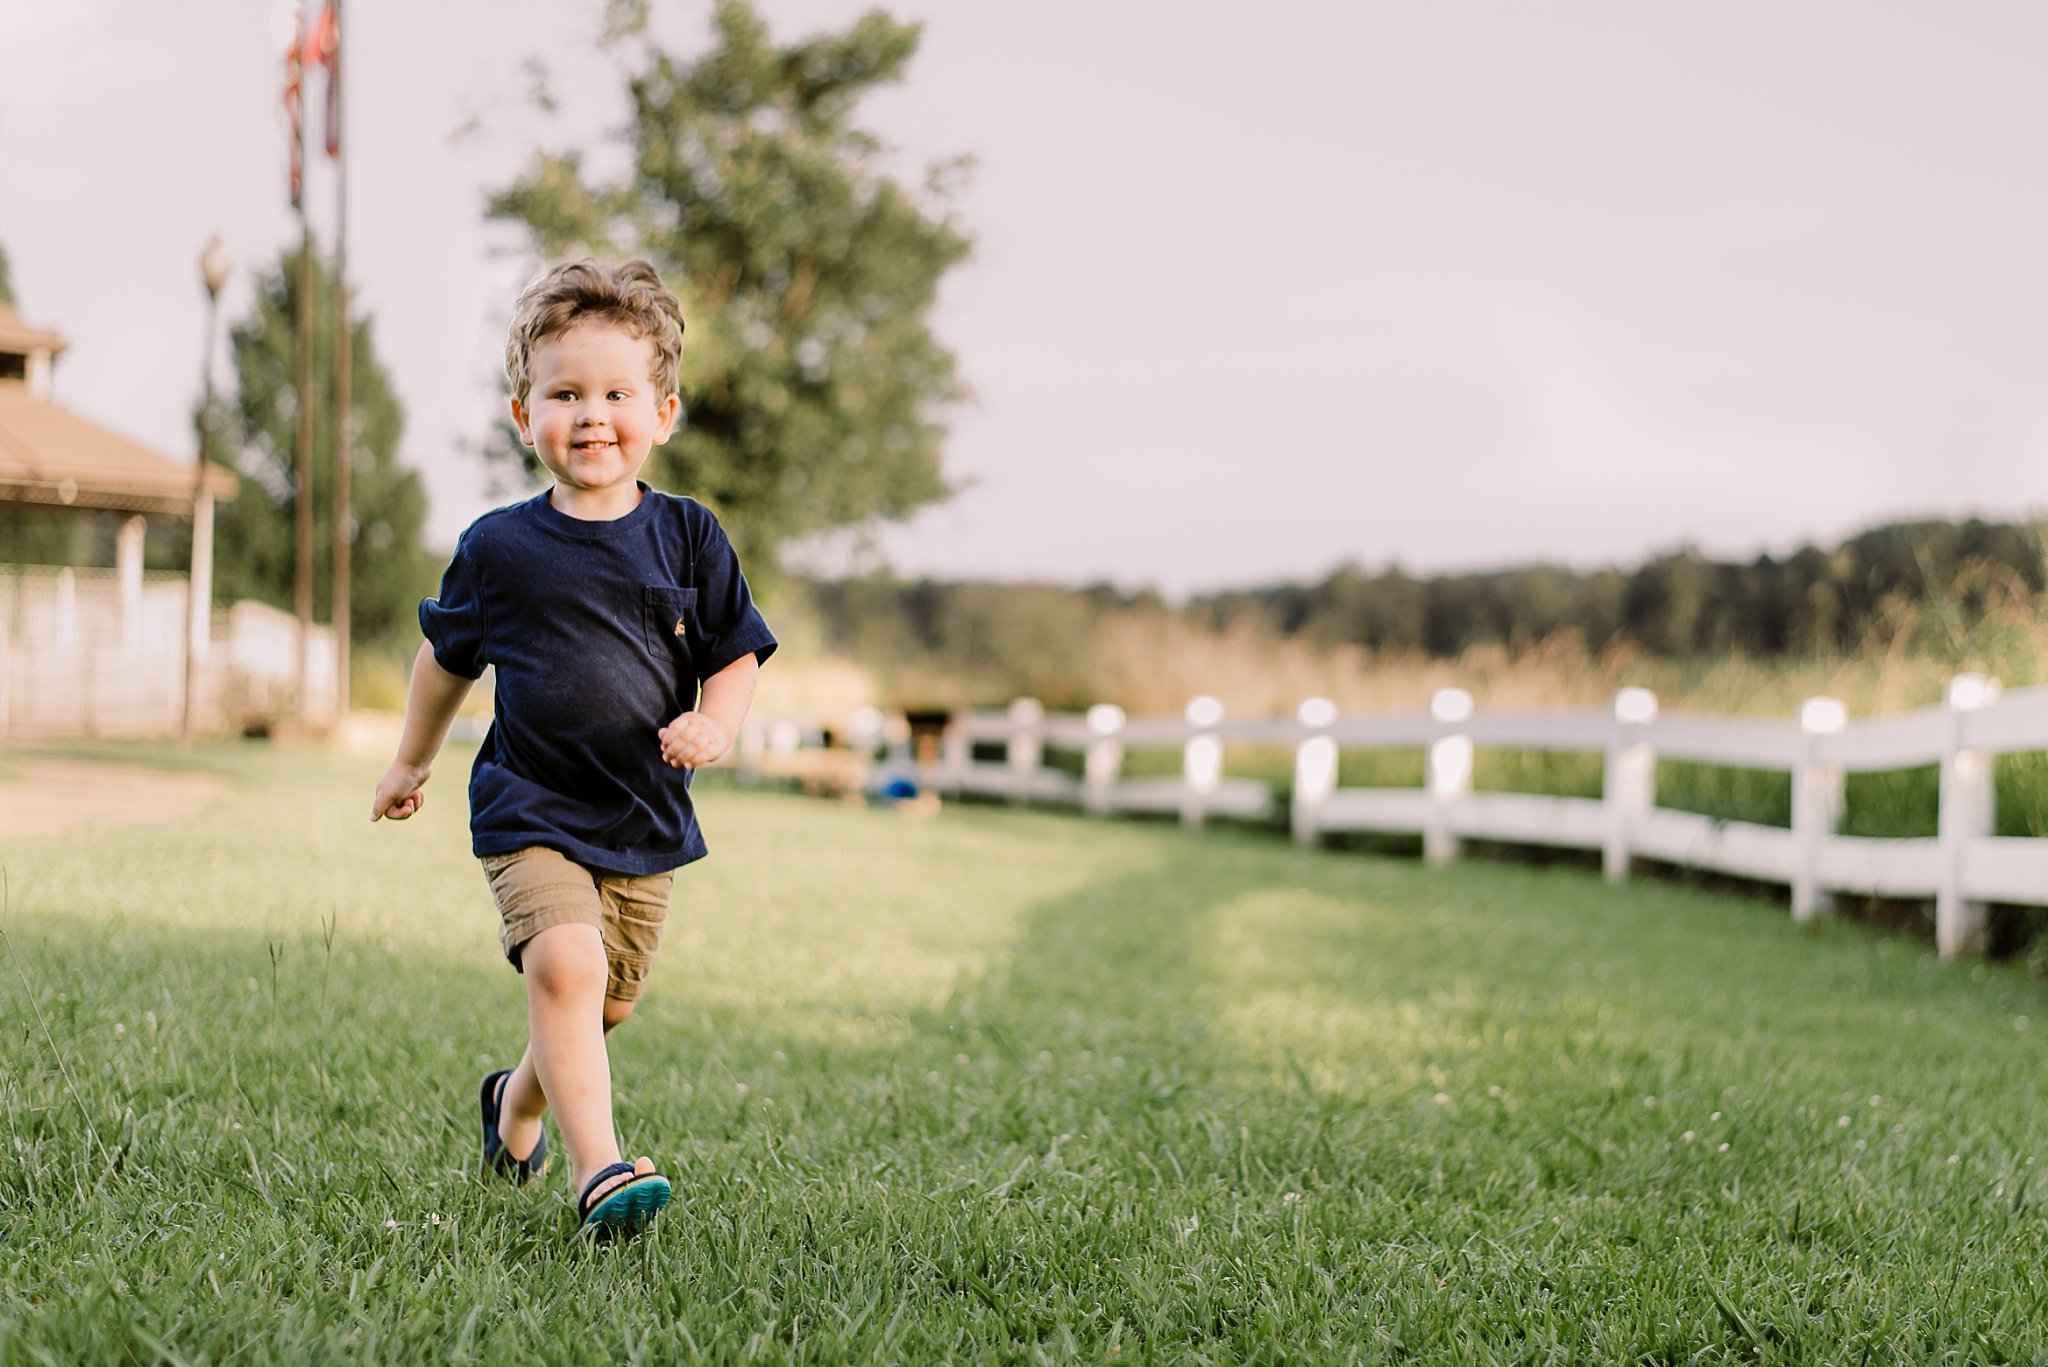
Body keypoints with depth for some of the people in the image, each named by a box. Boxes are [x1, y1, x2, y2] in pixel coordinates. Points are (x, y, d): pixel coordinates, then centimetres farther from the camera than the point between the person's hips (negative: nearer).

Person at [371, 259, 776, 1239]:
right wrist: (413, 761, 24)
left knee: (606, 1003, 14)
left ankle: (517, 1103, 43)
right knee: (564, 963, -25)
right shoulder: (500, 547, -3)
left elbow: (735, 656, 6)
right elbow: (448, 656, 14)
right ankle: (598, 1169, -26)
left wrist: (715, 725, -16)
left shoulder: (687, 537, -1)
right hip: (531, 813, -3)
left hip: (646, 821, 3)